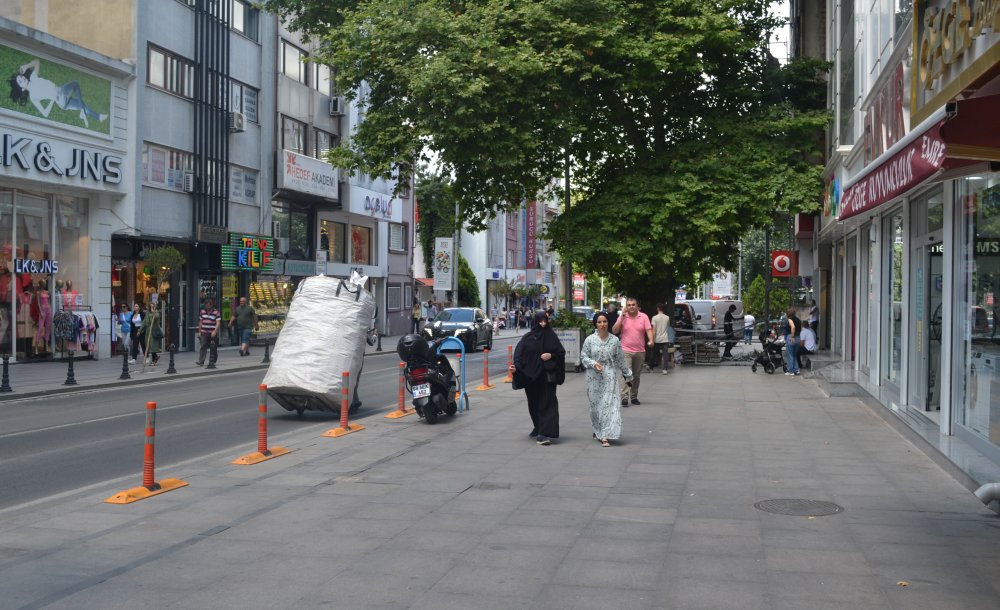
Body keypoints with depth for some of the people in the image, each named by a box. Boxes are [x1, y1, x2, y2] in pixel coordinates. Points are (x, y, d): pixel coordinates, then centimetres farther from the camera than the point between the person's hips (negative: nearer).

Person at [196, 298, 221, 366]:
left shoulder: (216, 312, -5)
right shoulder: (202, 312, 9)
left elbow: (217, 323, -11)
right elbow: (200, 322, 16)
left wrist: (215, 331, -23)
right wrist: (199, 332, 15)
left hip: (213, 333, -2)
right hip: (204, 333, 2)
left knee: (213, 348, 4)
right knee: (203, 347, -8)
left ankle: (212, 361, 15)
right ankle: (201, 361, -13)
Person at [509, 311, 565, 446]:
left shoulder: (551, 336, 5)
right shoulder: (527, 338, 4)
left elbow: (561, 353, 8)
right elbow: (519, 354, -4)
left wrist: (551, 355, -11)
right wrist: (515, 366, -21)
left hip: (547, 375, -2)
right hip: (530, 375, 2)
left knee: (547, 403, -10)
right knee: (534, 404, 11)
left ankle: (544, 433, -17)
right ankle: (539, 428, 32)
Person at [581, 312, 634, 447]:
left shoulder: (614, 340, 2)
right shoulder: (589, 340, -1)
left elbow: (620, 359, 10)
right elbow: (583, 357, 2)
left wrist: (627, 374, 14)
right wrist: (593, 364, -15)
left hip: (610, 376, 0)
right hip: (594, 377, 0)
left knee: (609, 404, -8)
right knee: (596, 404, 7)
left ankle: (605, 435, -9)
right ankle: (598, 431, 28)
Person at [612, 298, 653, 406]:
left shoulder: (643, 317, 3)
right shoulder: (622, 317, 1)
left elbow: (649, 330, -4)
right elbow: (614, 331, -6)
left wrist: (651, 340, -23)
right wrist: (622, 316, -10)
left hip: (640, 351, 2)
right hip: (626, 351, -2)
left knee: (637, 376, 12)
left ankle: (634, 396, 25)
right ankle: (624, 398, -16)